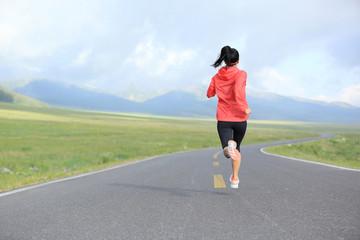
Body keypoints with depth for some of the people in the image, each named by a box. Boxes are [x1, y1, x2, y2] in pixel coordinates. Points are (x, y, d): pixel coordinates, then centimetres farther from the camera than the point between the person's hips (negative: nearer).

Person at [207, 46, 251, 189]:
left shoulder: (217, 77, 4)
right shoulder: (241, 74, -7)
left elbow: (210, 94, 17)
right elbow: (238, 90, -26)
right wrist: (244, 107, -24)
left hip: (223, 119, 1)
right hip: (240, 118, -1)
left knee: (227, 151, -5)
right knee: (237, 147, 22)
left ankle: (229, 147, -43)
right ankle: (235, 179, 26)